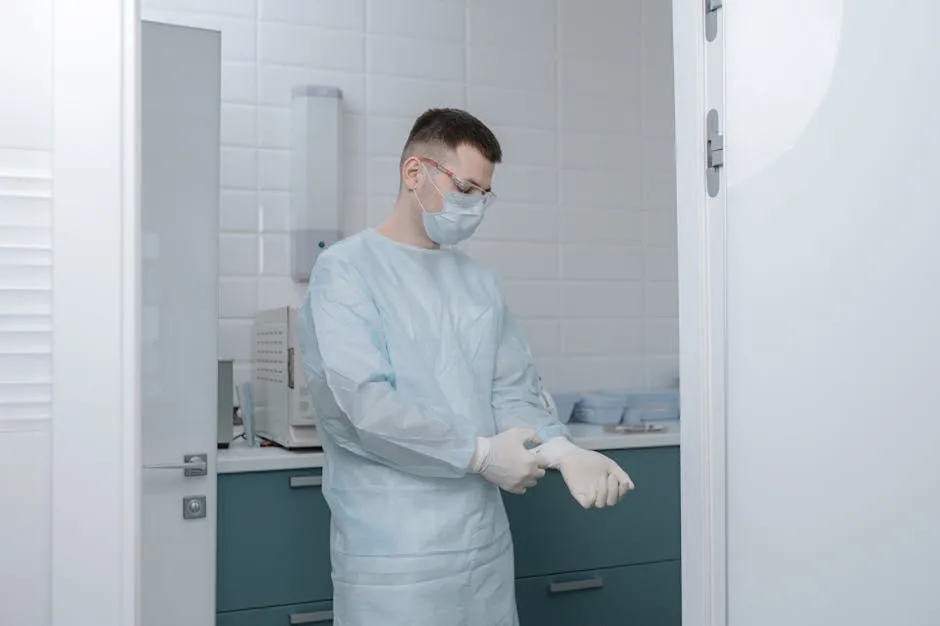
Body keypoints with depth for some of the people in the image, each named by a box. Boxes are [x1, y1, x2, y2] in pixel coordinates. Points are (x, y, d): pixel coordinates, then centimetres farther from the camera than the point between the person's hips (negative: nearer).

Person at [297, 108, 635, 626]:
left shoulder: (481, 283, 10)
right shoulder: (345, 270, -8)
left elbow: (513, 392, 7)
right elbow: (361, 403, -18)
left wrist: (561, 450, -12)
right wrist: (480, 453, -13)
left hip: (484, 535, 6)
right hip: (392, 550, -5)